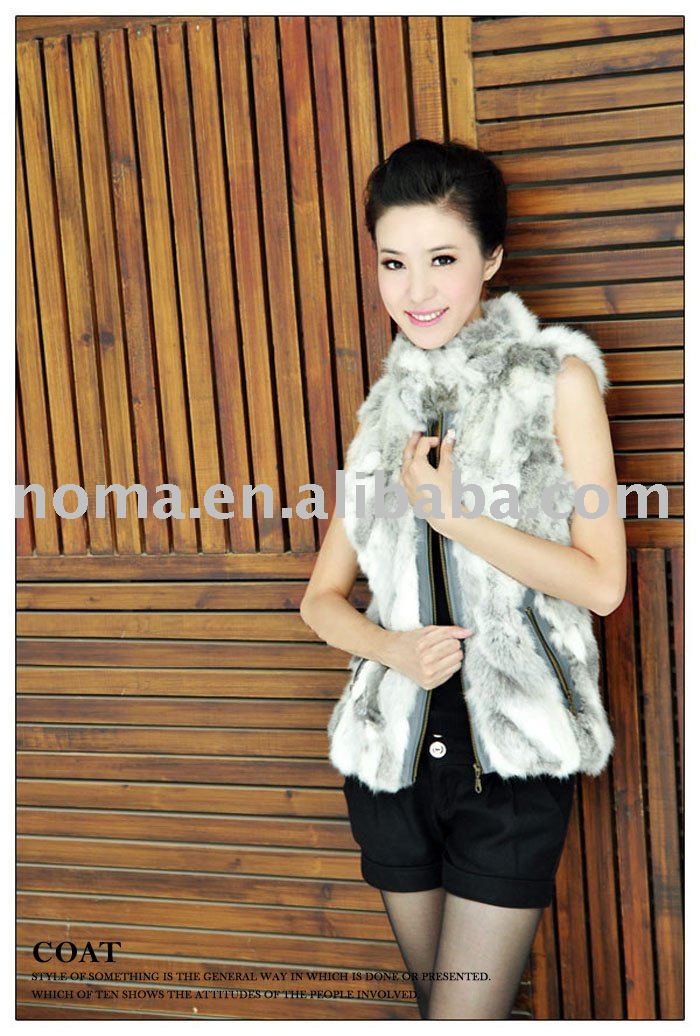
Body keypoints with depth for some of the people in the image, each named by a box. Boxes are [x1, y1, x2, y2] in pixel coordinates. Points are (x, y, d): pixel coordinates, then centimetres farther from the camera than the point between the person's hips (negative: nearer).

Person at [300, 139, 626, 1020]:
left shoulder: (556, 382, -5)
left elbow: (602, 582, -11)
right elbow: (323, 597, 9)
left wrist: (444, 509, -16)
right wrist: (393, 649, -12)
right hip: (398, 742, 5)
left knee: (466, 1013, -4)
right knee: (433, 999, 18)